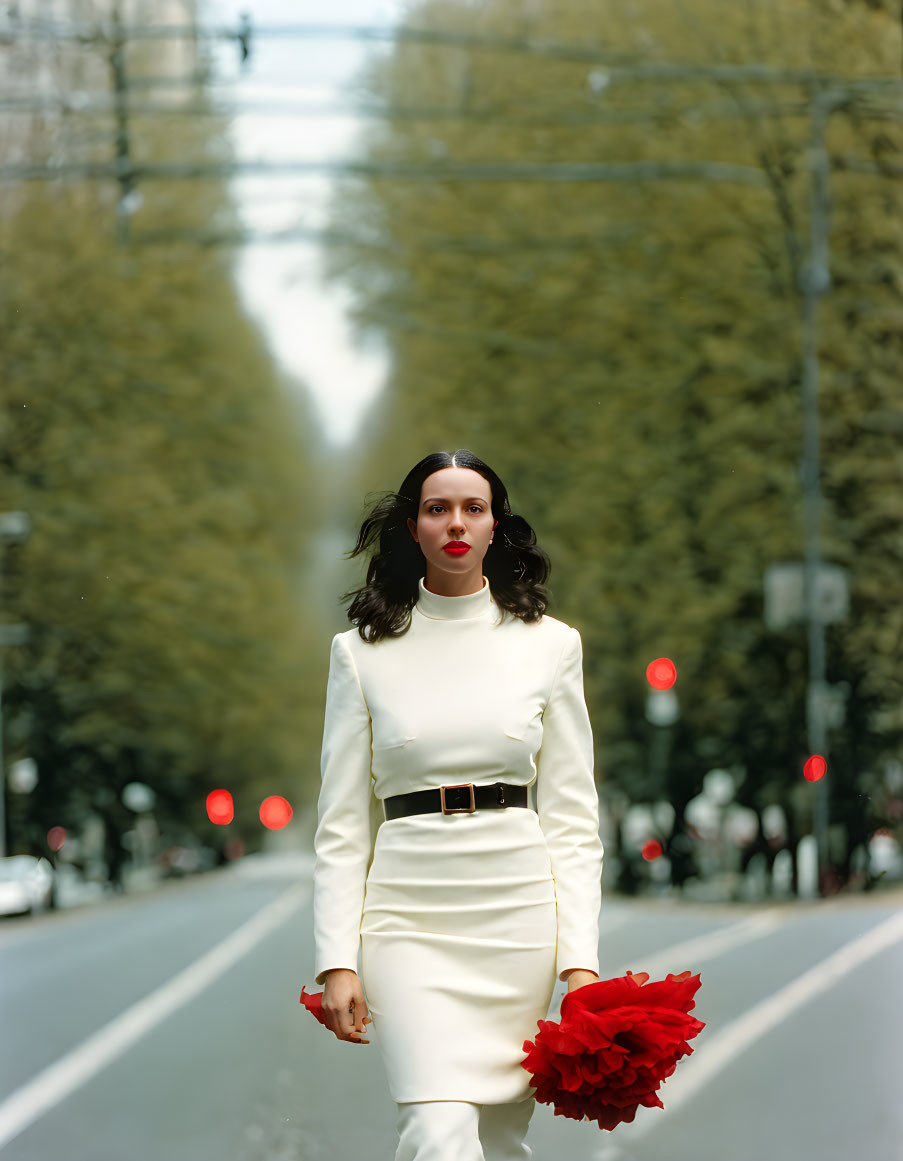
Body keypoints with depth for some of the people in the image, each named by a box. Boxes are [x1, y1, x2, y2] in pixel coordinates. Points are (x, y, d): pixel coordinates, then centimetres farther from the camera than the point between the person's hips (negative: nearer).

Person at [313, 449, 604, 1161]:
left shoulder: (549, 646, 6)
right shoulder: (363, 653, 5)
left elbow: (573, 819, 4)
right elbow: (342, 826, 4)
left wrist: (581, 959, -4)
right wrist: (337, 961, -5)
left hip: (518, 912, 2)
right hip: (410, 915, -1)